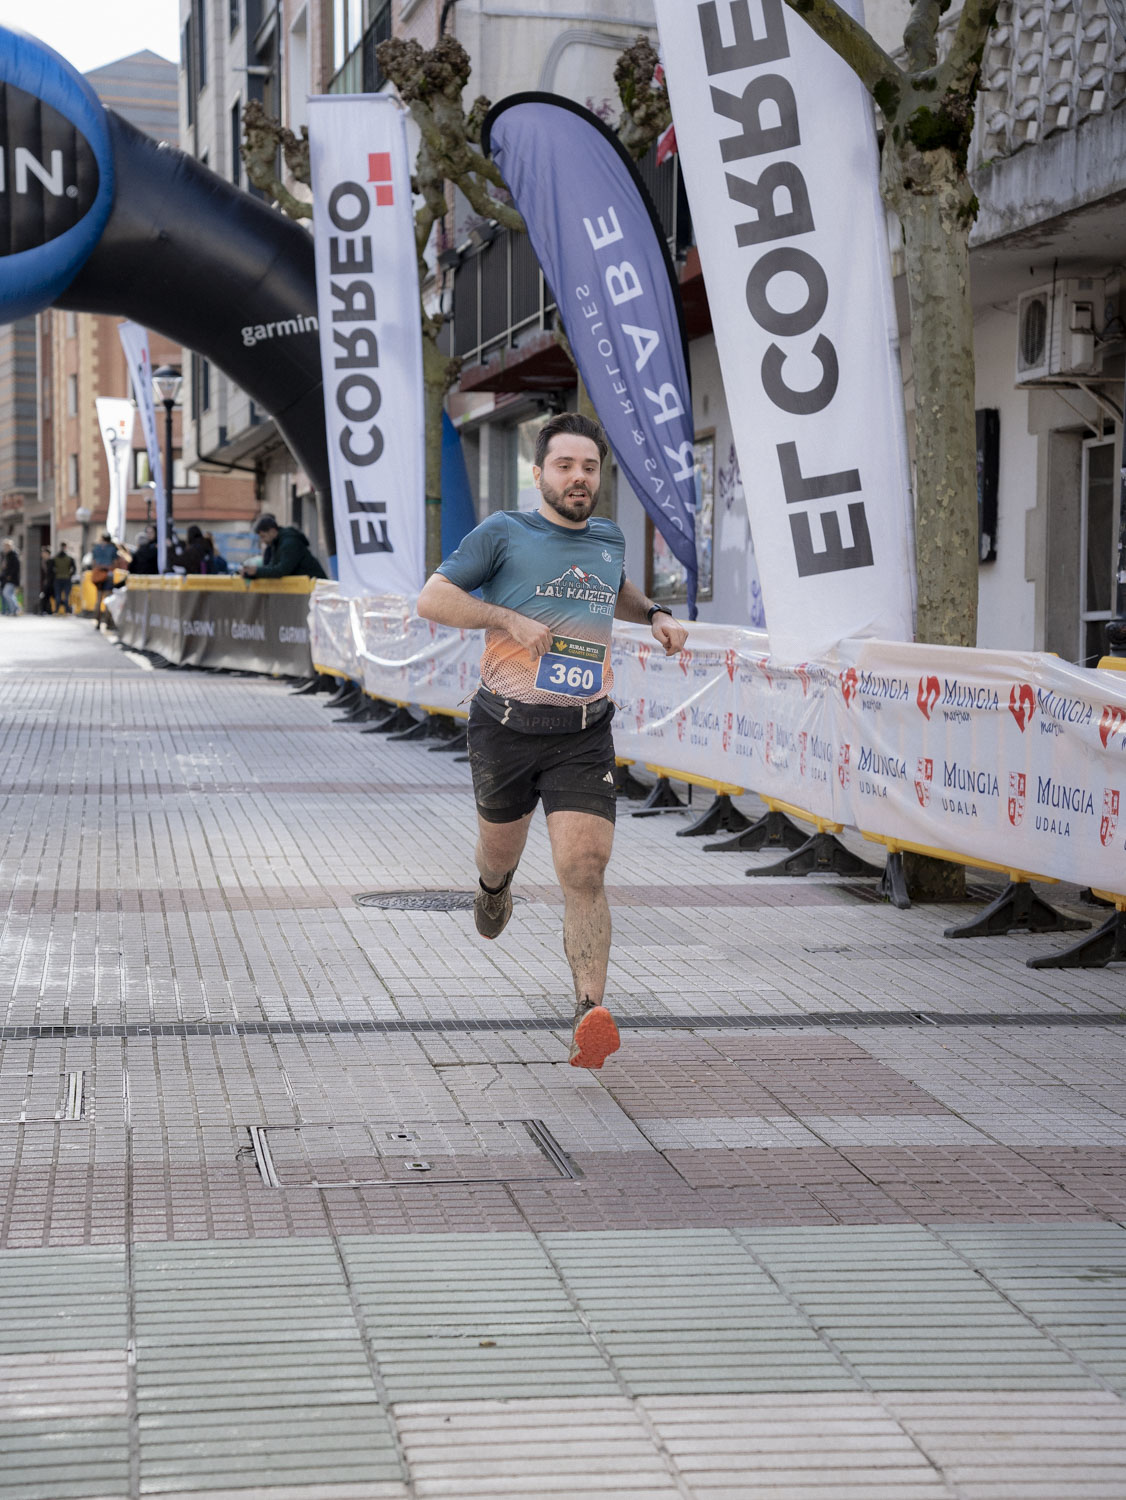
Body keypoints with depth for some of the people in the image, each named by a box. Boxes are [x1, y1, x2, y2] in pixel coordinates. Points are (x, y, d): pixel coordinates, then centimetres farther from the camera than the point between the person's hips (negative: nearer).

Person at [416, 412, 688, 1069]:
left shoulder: (610, 539, 14)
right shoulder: (505, 533, -1)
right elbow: (432, 598, -7)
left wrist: (655, 615, 18)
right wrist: (510, 618, -16)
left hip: (584, 736, 1)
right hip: (507, 728, -1)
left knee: (585, 871, -14)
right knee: (501, 852, 19)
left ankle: (593, 1012, -21)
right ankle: (495, 886, 58)